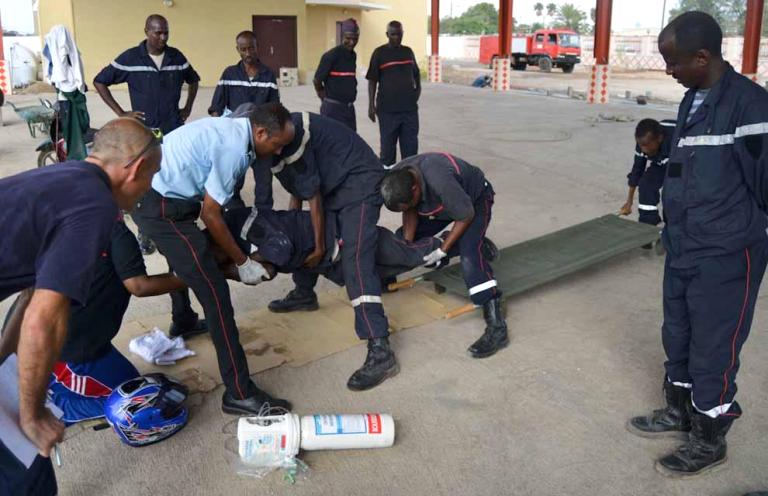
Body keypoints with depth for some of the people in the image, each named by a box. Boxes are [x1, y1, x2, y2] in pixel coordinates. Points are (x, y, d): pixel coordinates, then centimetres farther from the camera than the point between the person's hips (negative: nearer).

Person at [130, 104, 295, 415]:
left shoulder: (231, 129, 9)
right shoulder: (234, 148, -19)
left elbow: (214, 200, 15)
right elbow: (210, 215, -16)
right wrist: (243, 263, -6)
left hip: (148, 194, 11)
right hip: (162, 207, -11)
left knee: (184, 260, 34)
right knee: (214, 291, -12)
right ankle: (239, 393, -11)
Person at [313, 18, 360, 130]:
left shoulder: (353, 55, 9)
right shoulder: (331, 55, -13)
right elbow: (317, 80, -8)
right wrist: (326, 99, 6)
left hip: (349, 108, 7)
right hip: (333, 109, -7)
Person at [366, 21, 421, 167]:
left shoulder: (408, 52, 12)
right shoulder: (380, 53, -1)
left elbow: (416, 74, 25)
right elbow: (372, 80, -1)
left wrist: (418, 89, 7)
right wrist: (371, 104, -7)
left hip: (409, 107, 4)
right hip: (388, 109, -4)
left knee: (411, 146, 6)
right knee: (388, 145, 4)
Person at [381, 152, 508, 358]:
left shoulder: (441, 181, -44)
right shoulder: (396, 180, -23)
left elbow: (466, 216, -27)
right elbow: (410, 212, -4)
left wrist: (442, 250, -23)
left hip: (475, 198, -7)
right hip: (443, 202, 8)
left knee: (469, 255, -29)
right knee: (401, 239, 2)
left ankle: (496, 326, -30)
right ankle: (478, 245, 11)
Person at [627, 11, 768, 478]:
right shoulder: (693, 101, 7)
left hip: (725, 257, -8)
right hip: (682, 250, 8)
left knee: (713, 350, 5)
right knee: (678, 337, 20)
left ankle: (710, 439, 23)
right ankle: (680, 411, 39)